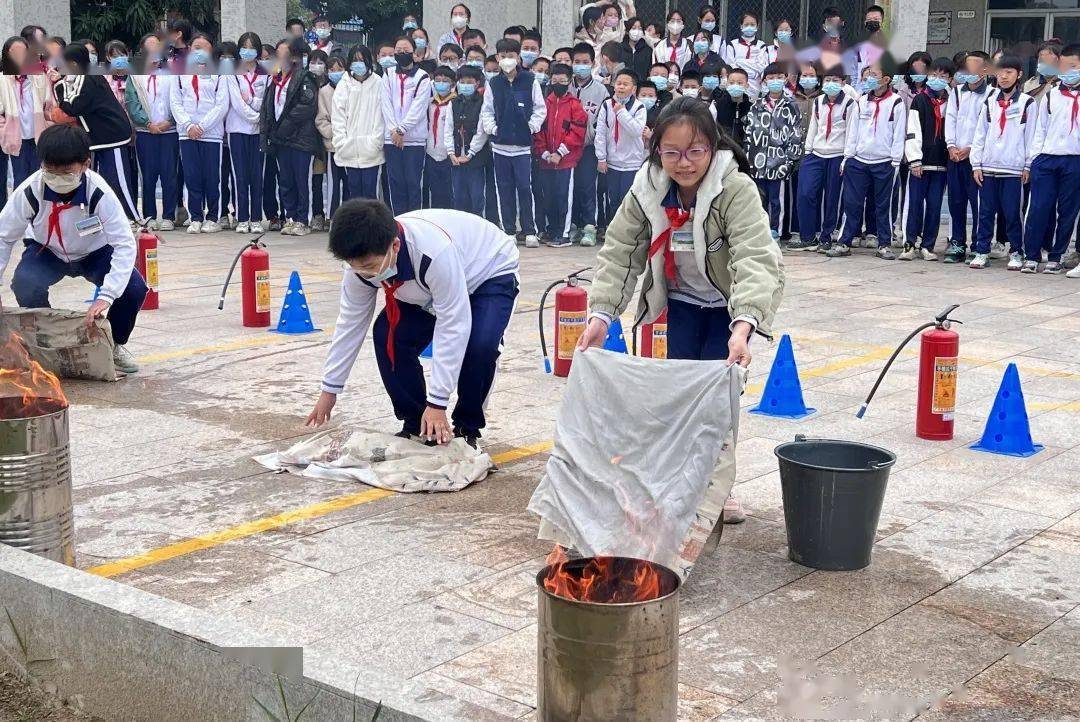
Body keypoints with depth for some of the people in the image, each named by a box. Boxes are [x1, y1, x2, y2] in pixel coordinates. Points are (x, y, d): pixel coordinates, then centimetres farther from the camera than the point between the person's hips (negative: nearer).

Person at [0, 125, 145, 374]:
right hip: (46, 252, 1)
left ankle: (115, 345, 4)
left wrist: (106, 296, -47)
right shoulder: (29, 192, -28)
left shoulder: (99, 193, -33)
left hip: (95, 253, -1)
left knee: (134, 289, -27)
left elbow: (125, 244, -36)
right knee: (24, 284, -32)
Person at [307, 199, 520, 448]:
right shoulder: (363, 260, -24)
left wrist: (437, 403, -36)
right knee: (387, 336, -15)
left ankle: (466, 429, -6)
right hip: (428, 287, 6)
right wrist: (329, 389, -5)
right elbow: (350, 323, -11)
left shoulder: (437, 252, -45)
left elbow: (452, 327, -39)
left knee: (480, 344, -31)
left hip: (491, 273, -6)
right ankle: (415, 425, 3)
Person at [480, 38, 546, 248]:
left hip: (523, 145, -3)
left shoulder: (530, 82, 0)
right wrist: (492, 128, -1)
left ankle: (529, 231, 1)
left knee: (525, 187, -6)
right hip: (500, 144, 3)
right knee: (505, 189, 7)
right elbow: (486, 111, 12)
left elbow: (540, 108, 3)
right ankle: (508, 231, 14)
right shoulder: (493, 84, 6)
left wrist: (531, 127, -5)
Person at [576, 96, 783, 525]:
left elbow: (755, 259, -44)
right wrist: (601, 313, -29)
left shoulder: (736, 189, -32)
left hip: (732, 303, -4)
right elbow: (619, 252, -15)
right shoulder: (648, 188, -17)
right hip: (683, 300, 4)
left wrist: (742, 327, -59)